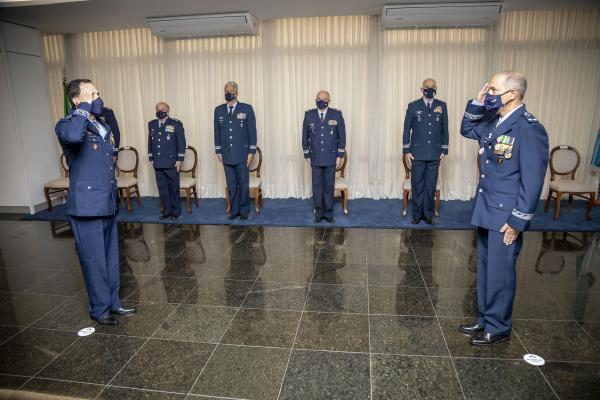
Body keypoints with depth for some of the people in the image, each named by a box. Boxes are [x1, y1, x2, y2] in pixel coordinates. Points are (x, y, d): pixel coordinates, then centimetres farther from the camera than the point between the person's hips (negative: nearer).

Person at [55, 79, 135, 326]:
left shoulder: (104, 127, 14)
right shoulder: (67, 125, -10)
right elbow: (73, 137, -37)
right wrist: (85, 105, -22)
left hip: (107, 204, 7)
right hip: (86, 206, -7)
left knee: (111, 257, 15)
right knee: (94, 260, 4)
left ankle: (113, 302, 29)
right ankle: (99, 308, 20)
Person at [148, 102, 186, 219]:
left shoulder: (176, 124, -3)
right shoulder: (152, 124, 11)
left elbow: (181, 142, -4)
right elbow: (150, 142, 17)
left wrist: (179, 159, -8)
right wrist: (151, 158, 14)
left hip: (171, 163, -4)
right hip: (158, 164, 4)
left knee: (174, 188, 5)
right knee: (162, 189, 8)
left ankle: (175, 211, 18)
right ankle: (166, 210, 20)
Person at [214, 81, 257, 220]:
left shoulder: (246, 109, -1)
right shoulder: (219, 110, 9)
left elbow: (252, 130, -1)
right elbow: (217, 132, 12)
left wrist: (251, 151, -6)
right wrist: (218, 151, 8)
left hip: (242, 154, -3)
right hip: (226, 154, 3)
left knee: (243, 184, 2)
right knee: (231, 185, 8)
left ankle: (244, 210, 15)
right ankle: (234, 210, 19)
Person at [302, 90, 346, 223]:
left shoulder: (337, 115, -2)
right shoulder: (309, 115, 1)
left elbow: (342, 136, 2)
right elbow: (305, 136, 7)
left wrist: (340, 155, -1)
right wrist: (307, 155, 4)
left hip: (331, 158, -1)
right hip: (315, 158, 1)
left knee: (329, 186, 5)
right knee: (317, 186, 6)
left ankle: (328, 213, 16)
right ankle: (318, 212, 17)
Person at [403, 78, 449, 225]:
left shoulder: (442, 106, 5)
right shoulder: (413, 106, 0)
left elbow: (444, 129, 8)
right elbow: (407, 129, 2)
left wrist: (444, 150, 5)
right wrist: (406, 151, -3)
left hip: (435, 153, 2)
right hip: (417, 152, -1)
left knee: (431, 185, 7)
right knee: (417, 185, 4)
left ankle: (428, 214, 19)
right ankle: (417, 214, 17)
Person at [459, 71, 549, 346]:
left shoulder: (529, 129, -19)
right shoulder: (493, 121, 4)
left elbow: (532, 183, -19)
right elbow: (466, 130, 23)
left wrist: (516, 222, -17)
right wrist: (477, 103, 4)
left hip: (506, 218, -8)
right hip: (486, 212, 8)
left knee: (500, 274, 7)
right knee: (485, 270, 19)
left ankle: (498, 329, 26)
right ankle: (486, 319, 36)